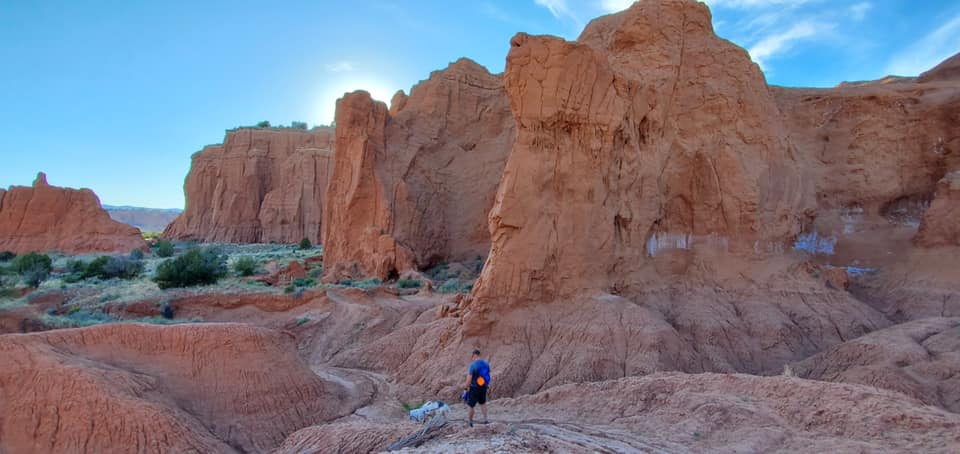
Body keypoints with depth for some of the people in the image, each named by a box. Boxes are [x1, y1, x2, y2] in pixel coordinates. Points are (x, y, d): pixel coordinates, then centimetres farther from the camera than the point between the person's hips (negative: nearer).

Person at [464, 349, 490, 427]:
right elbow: (488, 374, 8)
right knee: (483, 403, 26)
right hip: (483, 387, 6)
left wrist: (467, 387, -6)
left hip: (474, 388, -6)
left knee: (471, 405, 12)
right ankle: (485, 419, 21)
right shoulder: (486, 363, -2)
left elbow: (469, 378, -19)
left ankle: (470, 421, 25)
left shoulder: (473, 365, -21)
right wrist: (488, 385, 20)